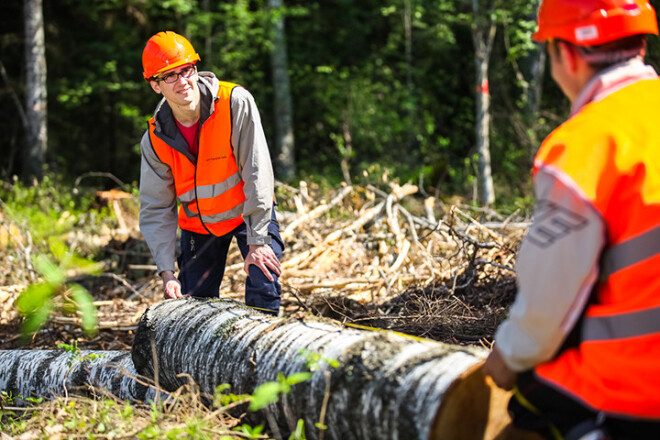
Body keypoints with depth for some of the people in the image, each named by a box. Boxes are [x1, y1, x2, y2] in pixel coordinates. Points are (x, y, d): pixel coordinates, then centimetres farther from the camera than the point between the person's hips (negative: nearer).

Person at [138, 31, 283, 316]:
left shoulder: (236, 102, -27)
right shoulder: (155, 140, -17)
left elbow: (256, 170, -27)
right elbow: (155, 209, -11)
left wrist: (258, 241, -28)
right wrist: (167, 273, -20)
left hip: (249, 211, -3)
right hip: (198, 224, 3)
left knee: (263, 294, -16)